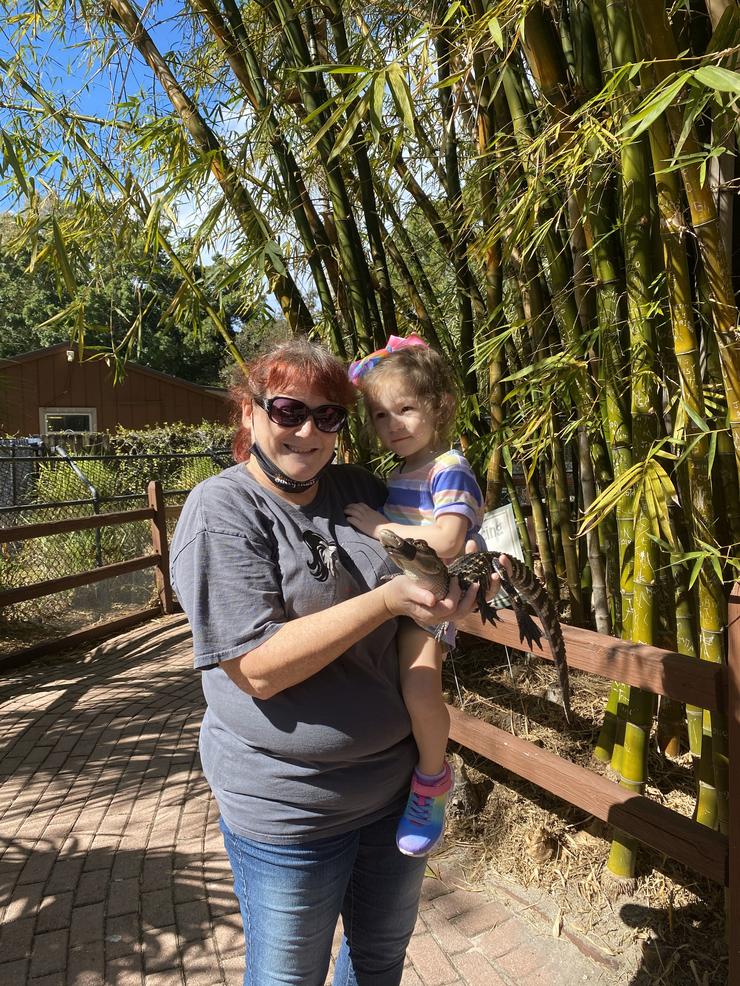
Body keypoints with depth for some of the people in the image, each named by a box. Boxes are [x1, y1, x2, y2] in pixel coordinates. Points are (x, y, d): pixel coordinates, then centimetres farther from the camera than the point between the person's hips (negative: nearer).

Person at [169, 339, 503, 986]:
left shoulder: (358, 489, 0)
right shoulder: (220, 511, -17)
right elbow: (258, 668, -24)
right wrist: (386, 601, -31)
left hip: (396, 780, 6)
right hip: (290, 806, -5)